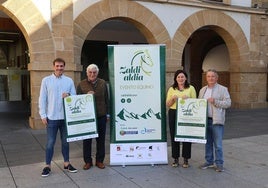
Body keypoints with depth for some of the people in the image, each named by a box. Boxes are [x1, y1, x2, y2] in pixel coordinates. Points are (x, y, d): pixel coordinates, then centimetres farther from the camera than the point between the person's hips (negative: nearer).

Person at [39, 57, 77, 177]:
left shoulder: (69, 80, 5)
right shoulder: (46, 80, 0)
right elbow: (42, 99, -1)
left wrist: (68, 95, -16)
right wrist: (43, 115, -6)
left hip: (66, 116, 2)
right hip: (52, 117, -2)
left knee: (65, 141, 13)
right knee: (50, 143, 3)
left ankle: (66, 163, 25)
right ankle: (48, 165, 15)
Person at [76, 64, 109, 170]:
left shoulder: (103, 83, 7)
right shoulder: (81, 85, 1)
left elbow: (106, 99, 11)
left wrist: (107, 114, 10)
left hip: (101, 116, 1)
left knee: (101, 139, 9)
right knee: (87, 140, 6)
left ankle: (99, 160, 22)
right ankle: (88, 161, 19)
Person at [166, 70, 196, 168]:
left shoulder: (191, 88, 7)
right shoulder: (171, 89, 11)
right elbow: (168, 104, 9)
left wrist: (188, 98, -13)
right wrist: (173, 99, -11)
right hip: (173, 114, 1)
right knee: (174, 137, 2)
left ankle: (186, 159, 12)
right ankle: (176, 159, 14)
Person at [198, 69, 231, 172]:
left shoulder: (222, 89, 0)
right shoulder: (202, 90, 15)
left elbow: (228, 103, -7)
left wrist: (215, 101, -18)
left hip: (216, 121, -5)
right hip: (204, 120, 5)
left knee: (218, 144, -3)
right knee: (207, 143, 12)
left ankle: (219, 164, 7)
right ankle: (209, 161, 23)